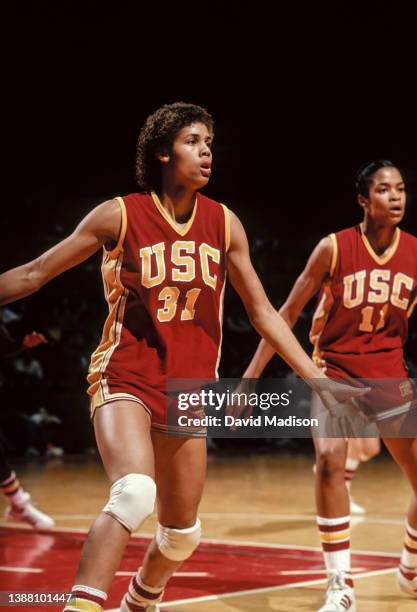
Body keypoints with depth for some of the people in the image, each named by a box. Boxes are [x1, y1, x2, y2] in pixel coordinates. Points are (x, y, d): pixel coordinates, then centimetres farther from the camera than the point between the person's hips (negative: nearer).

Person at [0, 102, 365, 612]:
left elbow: (262, 312, 9)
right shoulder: (119, 215, -8)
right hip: (124, 378, -5)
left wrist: (316, 380, 4)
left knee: (182, 532, 12)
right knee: (134, 493, -32)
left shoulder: (224, 224, 3)